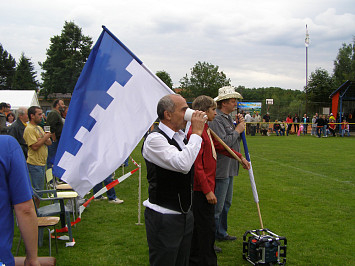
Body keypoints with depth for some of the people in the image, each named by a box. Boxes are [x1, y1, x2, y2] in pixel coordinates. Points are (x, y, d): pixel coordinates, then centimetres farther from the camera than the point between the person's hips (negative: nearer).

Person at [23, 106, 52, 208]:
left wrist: (43, 140, -9)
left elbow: (49, 142, 11)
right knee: (37, 190, -4)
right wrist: (45, 138, -12)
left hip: (42, 162, 9)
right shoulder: (29, 129, -14)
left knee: (40, 189, 14)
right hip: (35, 164, -9)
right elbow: (35, 146, -23)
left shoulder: (39, 127, 15)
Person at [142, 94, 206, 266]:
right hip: (164, 218, -9)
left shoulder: (181, 137, 10)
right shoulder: (154, 139, -18)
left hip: (185, 213, 9)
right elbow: (183, 164, -31)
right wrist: (196, 132, -22)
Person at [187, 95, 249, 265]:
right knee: (206, 227, -1)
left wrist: (240, 157, 31)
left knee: (199, 226, 19)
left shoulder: (206, 130, 12)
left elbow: (219, 146, 27)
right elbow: (197, 165, -22)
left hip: (207, 185, 11)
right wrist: (207, 191, -21)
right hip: (201, 188, -11)